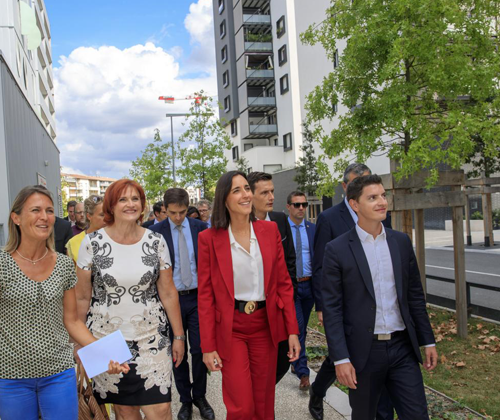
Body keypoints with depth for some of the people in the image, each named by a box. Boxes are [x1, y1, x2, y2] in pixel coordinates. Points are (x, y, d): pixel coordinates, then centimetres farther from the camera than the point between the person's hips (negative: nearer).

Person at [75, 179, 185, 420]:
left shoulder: (156, 242, -1)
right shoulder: (92, 243, -5)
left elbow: (168, 293, 3)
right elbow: (82, 297, 1)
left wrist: (179, 336, 5)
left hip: (151, 339, 1)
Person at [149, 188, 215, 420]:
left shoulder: (200, 227, 0)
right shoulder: (155, 232, -5)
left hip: (198, 297, 1)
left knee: (200, 350, 6)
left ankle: (200, 397, 26)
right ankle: (185, 399, 28)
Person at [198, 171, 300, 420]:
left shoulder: (270, 230, 1)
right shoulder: (209, 238, -7)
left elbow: (283, 282, 4)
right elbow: (205, 294, -5)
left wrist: (292, 330, -1)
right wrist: (208, 346, -6)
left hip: (266, 326, 3)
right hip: (230, 329, -3)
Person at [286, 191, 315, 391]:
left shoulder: (313, 229, 5)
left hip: (309, 284, 4)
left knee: (302, 328, 16)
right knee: (296, 327, -8)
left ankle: (296, 361, 36)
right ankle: (303, 372, -2)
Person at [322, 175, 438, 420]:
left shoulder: (401, 242, 5)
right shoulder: (337, 250, -8)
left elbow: (415, 295, 10)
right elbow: (331, 309, -9)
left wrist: (428, 341, 9)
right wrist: (340, 359, -13)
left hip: (402, 347, 3)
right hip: (363, 351, -3)